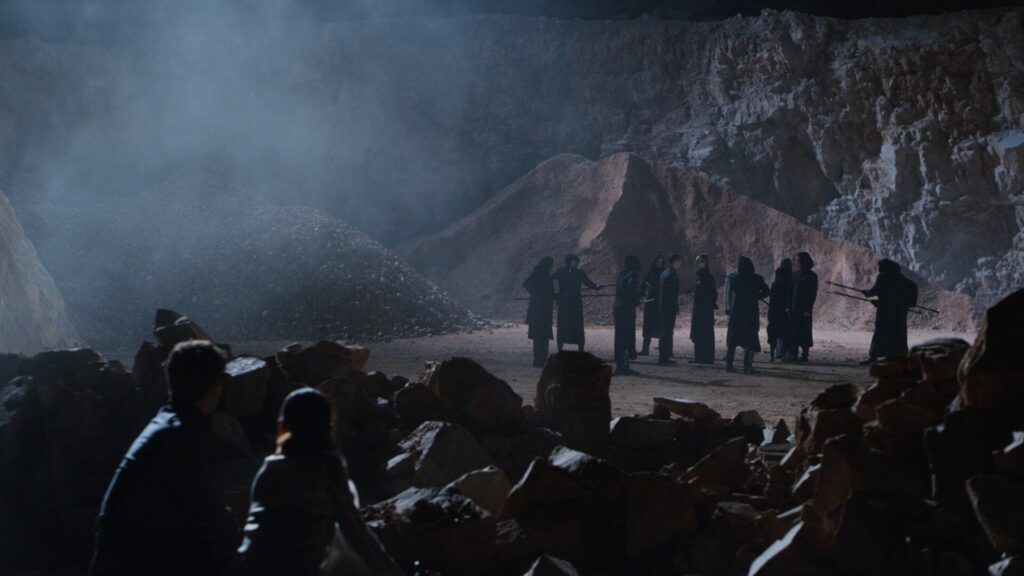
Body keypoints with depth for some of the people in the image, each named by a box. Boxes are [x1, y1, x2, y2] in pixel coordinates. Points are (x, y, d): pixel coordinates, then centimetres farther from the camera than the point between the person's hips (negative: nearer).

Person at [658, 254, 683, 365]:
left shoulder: (665, 273, 14)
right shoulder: (672, 274, -14)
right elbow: (673, 293, -18)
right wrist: (676, 307, -14)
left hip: (662, 307, 9)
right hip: (669, 307, -9)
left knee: (665, 331, 13)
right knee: (668, 332, -7)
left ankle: (663, 356, 17)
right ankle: (665, 357, -7)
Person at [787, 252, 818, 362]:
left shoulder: (811, 276, -5)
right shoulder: (795, 274, 10)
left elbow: (813, 294, -7)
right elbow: (790, 291, 11)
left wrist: (808, 309, -13)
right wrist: (789, 306, 5)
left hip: (805, 309, -5)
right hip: (794, 308, 5)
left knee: (805, 332, -2)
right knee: (794, 331, 2)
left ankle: (804, 355, 3)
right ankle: (794, 354, 4)